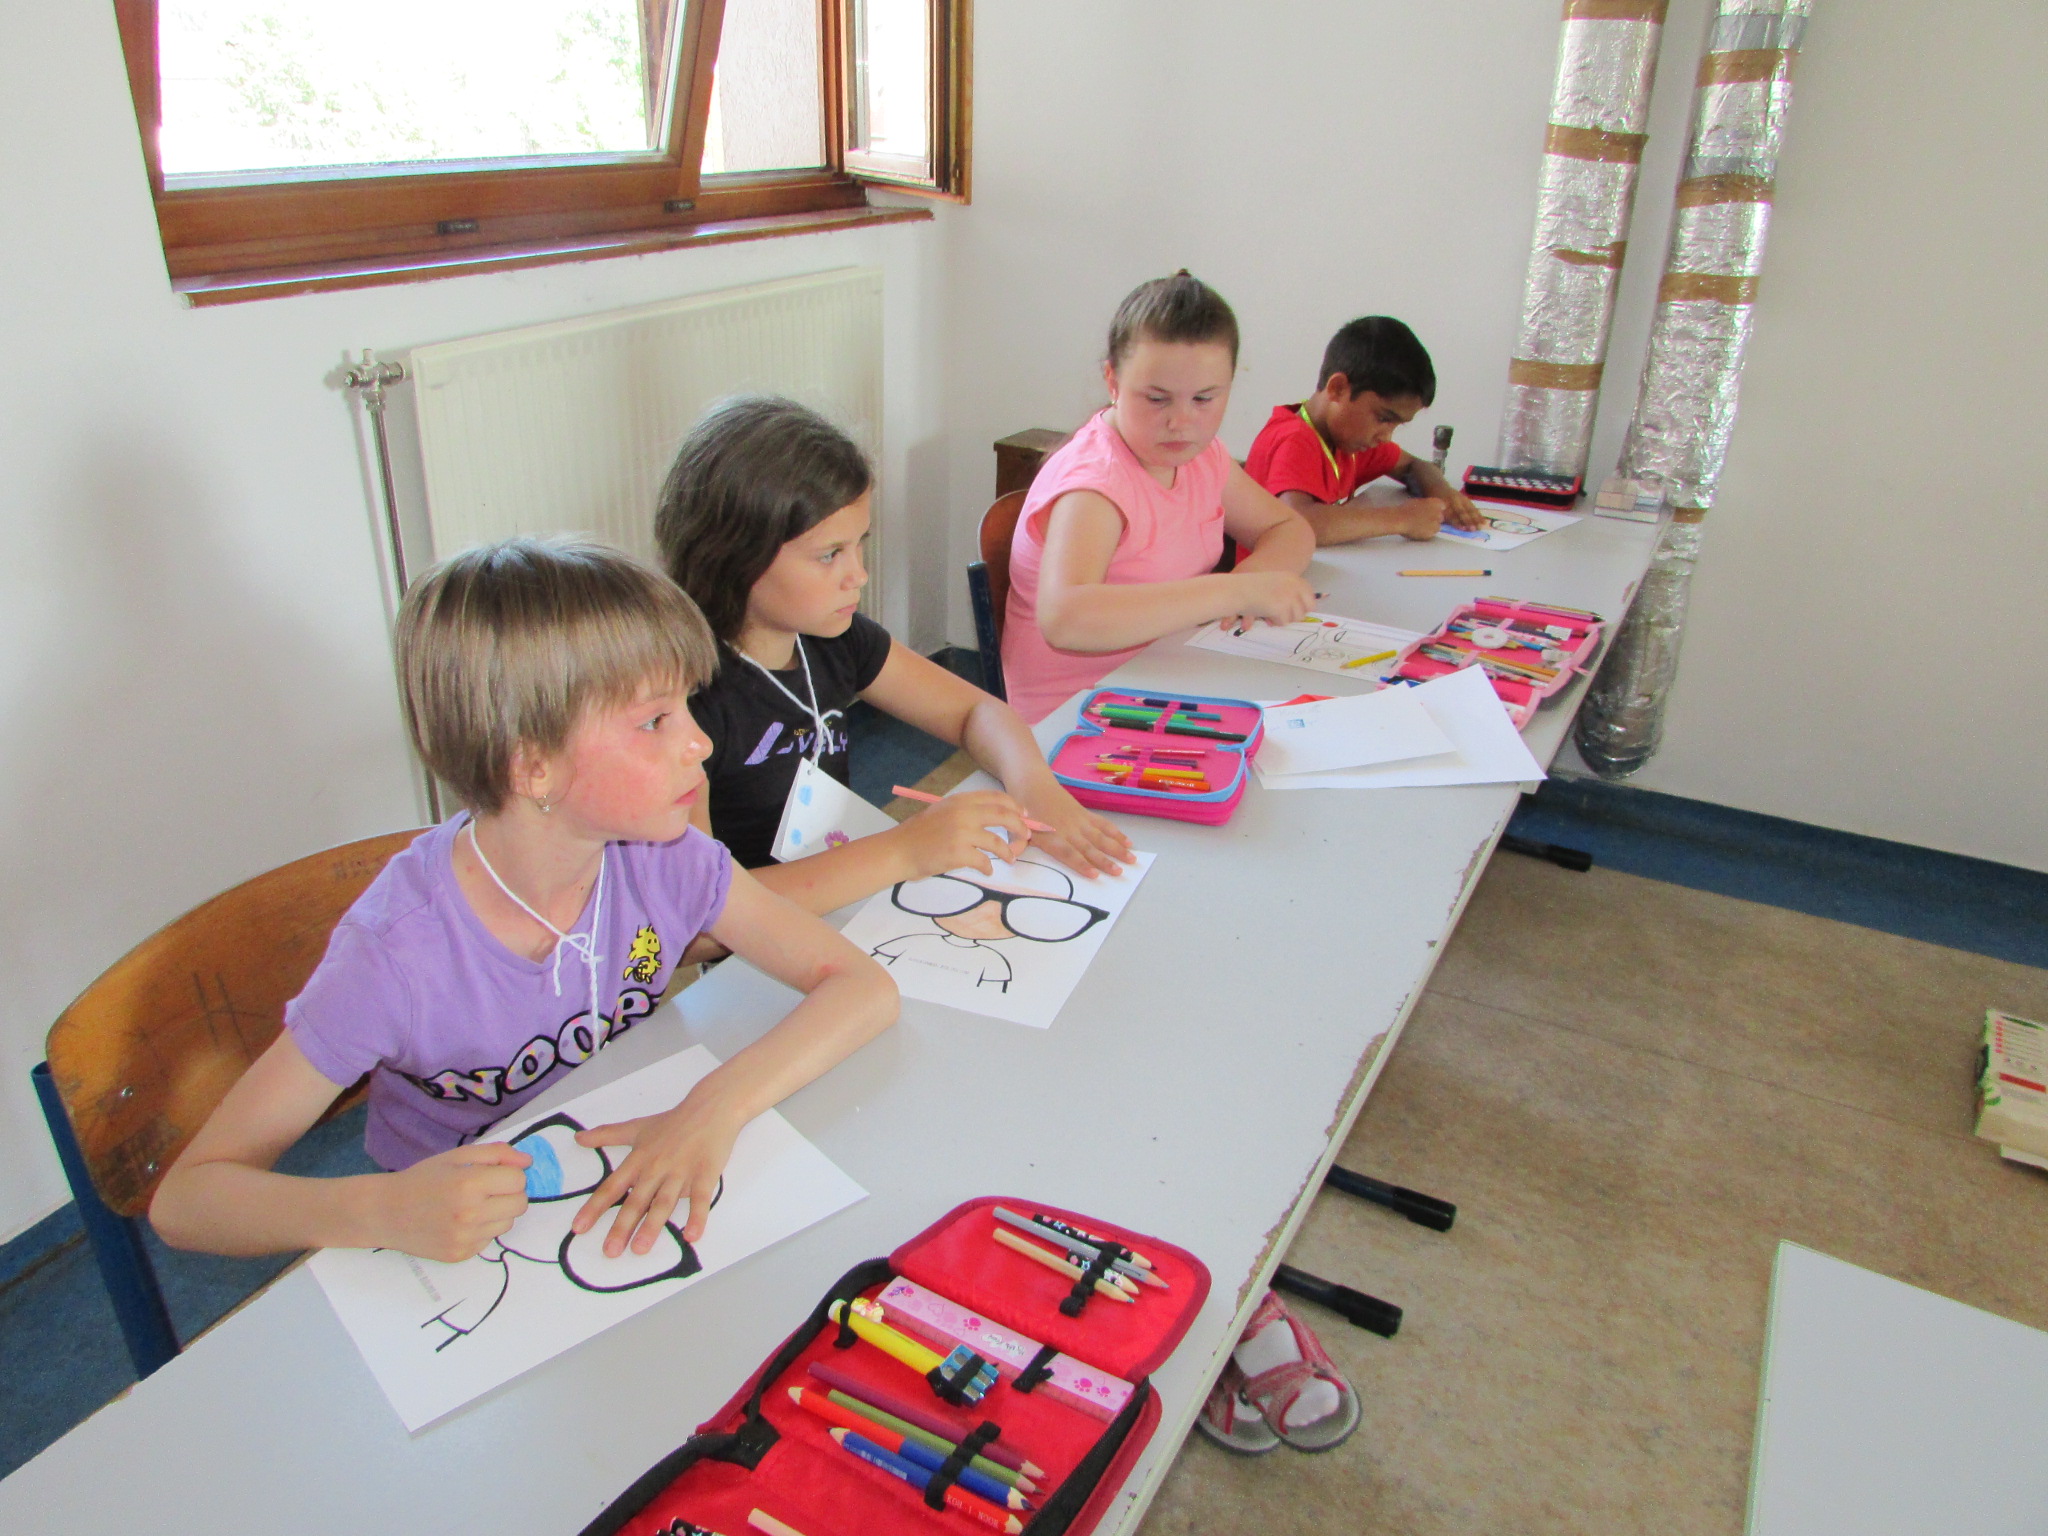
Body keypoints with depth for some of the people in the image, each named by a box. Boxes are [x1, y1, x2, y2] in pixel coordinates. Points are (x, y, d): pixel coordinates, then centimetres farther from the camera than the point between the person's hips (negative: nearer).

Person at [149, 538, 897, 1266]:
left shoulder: (661, 857, -15)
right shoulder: (396, 955, -26)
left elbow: (863, 987, -16)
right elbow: (185, 1198, -18)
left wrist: (718, 1104, -31)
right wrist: (382, 1209, -37)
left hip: (636, 1208, 2)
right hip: (469, 1249, -1)